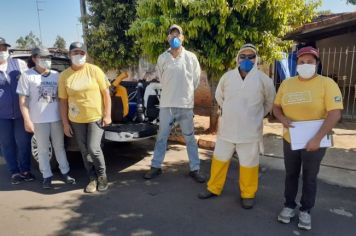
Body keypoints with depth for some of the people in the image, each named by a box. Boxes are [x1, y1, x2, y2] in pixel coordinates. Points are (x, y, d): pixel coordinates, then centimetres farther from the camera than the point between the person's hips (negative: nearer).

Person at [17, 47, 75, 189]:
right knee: (43, 149, 7)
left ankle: (65, 172, 22)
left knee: (59, 147, 12)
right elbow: (23, 100, -5)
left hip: (56, 118, 3)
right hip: (39, 120, -3)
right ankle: (47, 176, 17)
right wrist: (27, 120, -11)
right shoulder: (27, 76, -3)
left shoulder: (56, 75, 8)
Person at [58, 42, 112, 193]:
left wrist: (107, 115, -8)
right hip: (76, 121, 3)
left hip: (96, 117, -3)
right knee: (85, 152, 9)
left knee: (93, 148, -10)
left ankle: (102, 175, 15)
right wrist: (65, 123, 1)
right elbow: (63, 100, 4)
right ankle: (93, 178, 27)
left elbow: (106, 93, -3)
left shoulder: (94, 70, -5)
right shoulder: (64, 76, 1)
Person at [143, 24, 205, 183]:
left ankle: (195, 169, 21)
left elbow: (196, 79, 8)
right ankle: (156, 166, 25)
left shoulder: (191, 57, -2)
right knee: (161, 137, 11)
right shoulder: (162, 58, 0)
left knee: (190, 138, 9)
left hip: (186, 105, -1)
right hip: (166, 104, 1)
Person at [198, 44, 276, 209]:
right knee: (220, 159, 14)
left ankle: (248, 194, 29)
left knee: (249, 164, 9)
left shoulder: (263, 79, -7)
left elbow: (270, 101, 9)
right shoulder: (227, 77, -1)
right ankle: (214, 188, 33)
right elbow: (219, 96, 16)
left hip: (250, 131, -2)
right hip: (226, 128, 3)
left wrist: (258, 115, 10)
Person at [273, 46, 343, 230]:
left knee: (309, 178, 12)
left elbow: (335, 113, -18)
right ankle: (289, 206, 33)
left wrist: (317, 138, -25)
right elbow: (276, 107, 8)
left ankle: (305, 211, 30)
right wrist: (283, 119, -15)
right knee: (291, 175, 16)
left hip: (314, 142, -3)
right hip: (290, 140, 4)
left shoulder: (327, 84, -12)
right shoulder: (287, 84, 2)